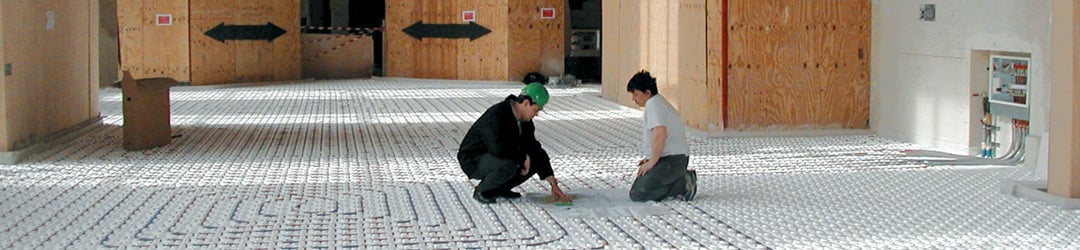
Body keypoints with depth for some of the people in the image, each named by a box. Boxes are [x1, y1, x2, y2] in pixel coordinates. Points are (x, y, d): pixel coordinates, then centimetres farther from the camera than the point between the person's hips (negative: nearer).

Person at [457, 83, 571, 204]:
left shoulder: (524, 120, 0)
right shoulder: (496, 116, -29)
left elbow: (534, 148, 4)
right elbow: (499, 149, -41)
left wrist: (553, 183, -2)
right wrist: (523, 157, -24)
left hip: (495, 159, 9)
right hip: (474, 161, -9)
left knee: (536, 160, 0)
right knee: (508, 165, -37)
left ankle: (500, 189, 9)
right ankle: (481, 191, -10)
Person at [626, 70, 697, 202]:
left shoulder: (653, 104, -13)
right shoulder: (660, 102, 21)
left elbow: (660, 134, -26)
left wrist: (652, 162, -19)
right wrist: (650, 158, 20)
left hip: (670, 160, -11)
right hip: (677, 158, 11)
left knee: (637, 195, -16)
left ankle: (682, 184, -12)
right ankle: (683, 179, 8)